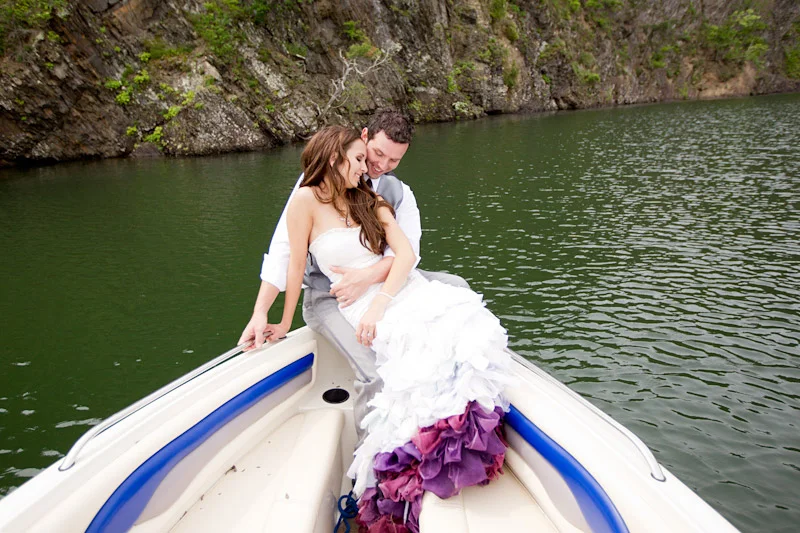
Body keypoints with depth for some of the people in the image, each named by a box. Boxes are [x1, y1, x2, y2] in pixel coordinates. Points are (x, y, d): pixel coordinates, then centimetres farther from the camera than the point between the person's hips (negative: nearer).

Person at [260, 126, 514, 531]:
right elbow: (296, 265, 3)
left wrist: (377, 304, -13)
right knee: (432, 347, -29)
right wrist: (285, 325, 10)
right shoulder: (307, 199, 0)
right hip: (364, 306, -4)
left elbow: (406, 253, 2)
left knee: (472, 328, -22)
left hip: (409, 290, 5)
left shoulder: (370, 202, 15)